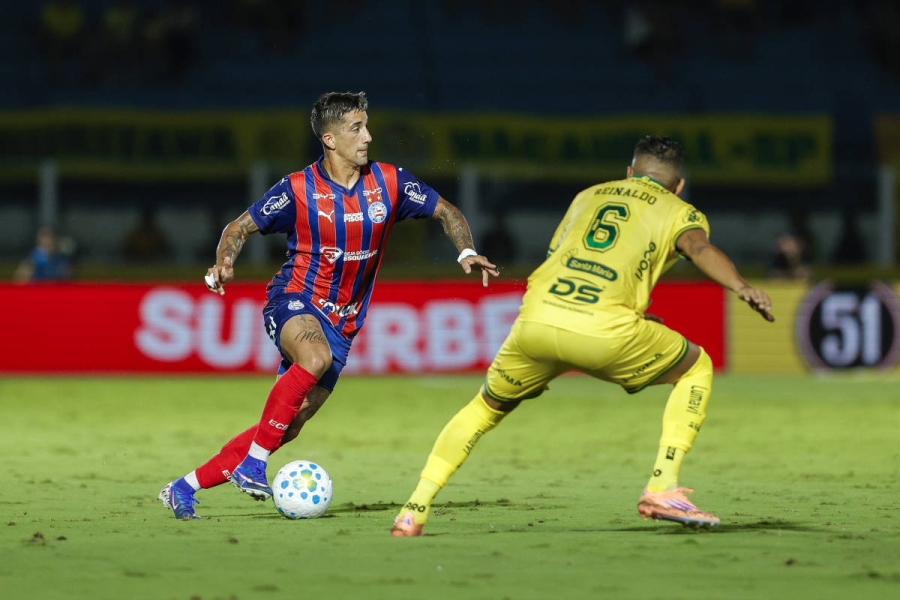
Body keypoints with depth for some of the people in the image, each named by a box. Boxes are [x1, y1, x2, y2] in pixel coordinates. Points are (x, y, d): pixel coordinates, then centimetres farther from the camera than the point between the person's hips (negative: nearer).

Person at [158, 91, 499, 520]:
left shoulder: (389, 182, -2)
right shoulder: (298, 189, -10)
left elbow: (446, 212, 10)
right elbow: (240, 227, -1)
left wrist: (467, 253, -9)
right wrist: (223, 265, -21)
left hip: (342, 322, 4)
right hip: (294, 302, -4)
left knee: (289, 425, 0)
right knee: (316, 357, -38)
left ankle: (185, 487, 11)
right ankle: (252, 464, -27)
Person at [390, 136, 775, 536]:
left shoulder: (588, 195, 33)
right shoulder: (680, 213, 20)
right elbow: (699, 248, -3)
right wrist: (741, 288, -21)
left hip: (535, 320, 4)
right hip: (604, 332, -4)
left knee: (486, 408, 29)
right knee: (697, 368, 22)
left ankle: (414, 510, 18)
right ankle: (662, 489, 10)